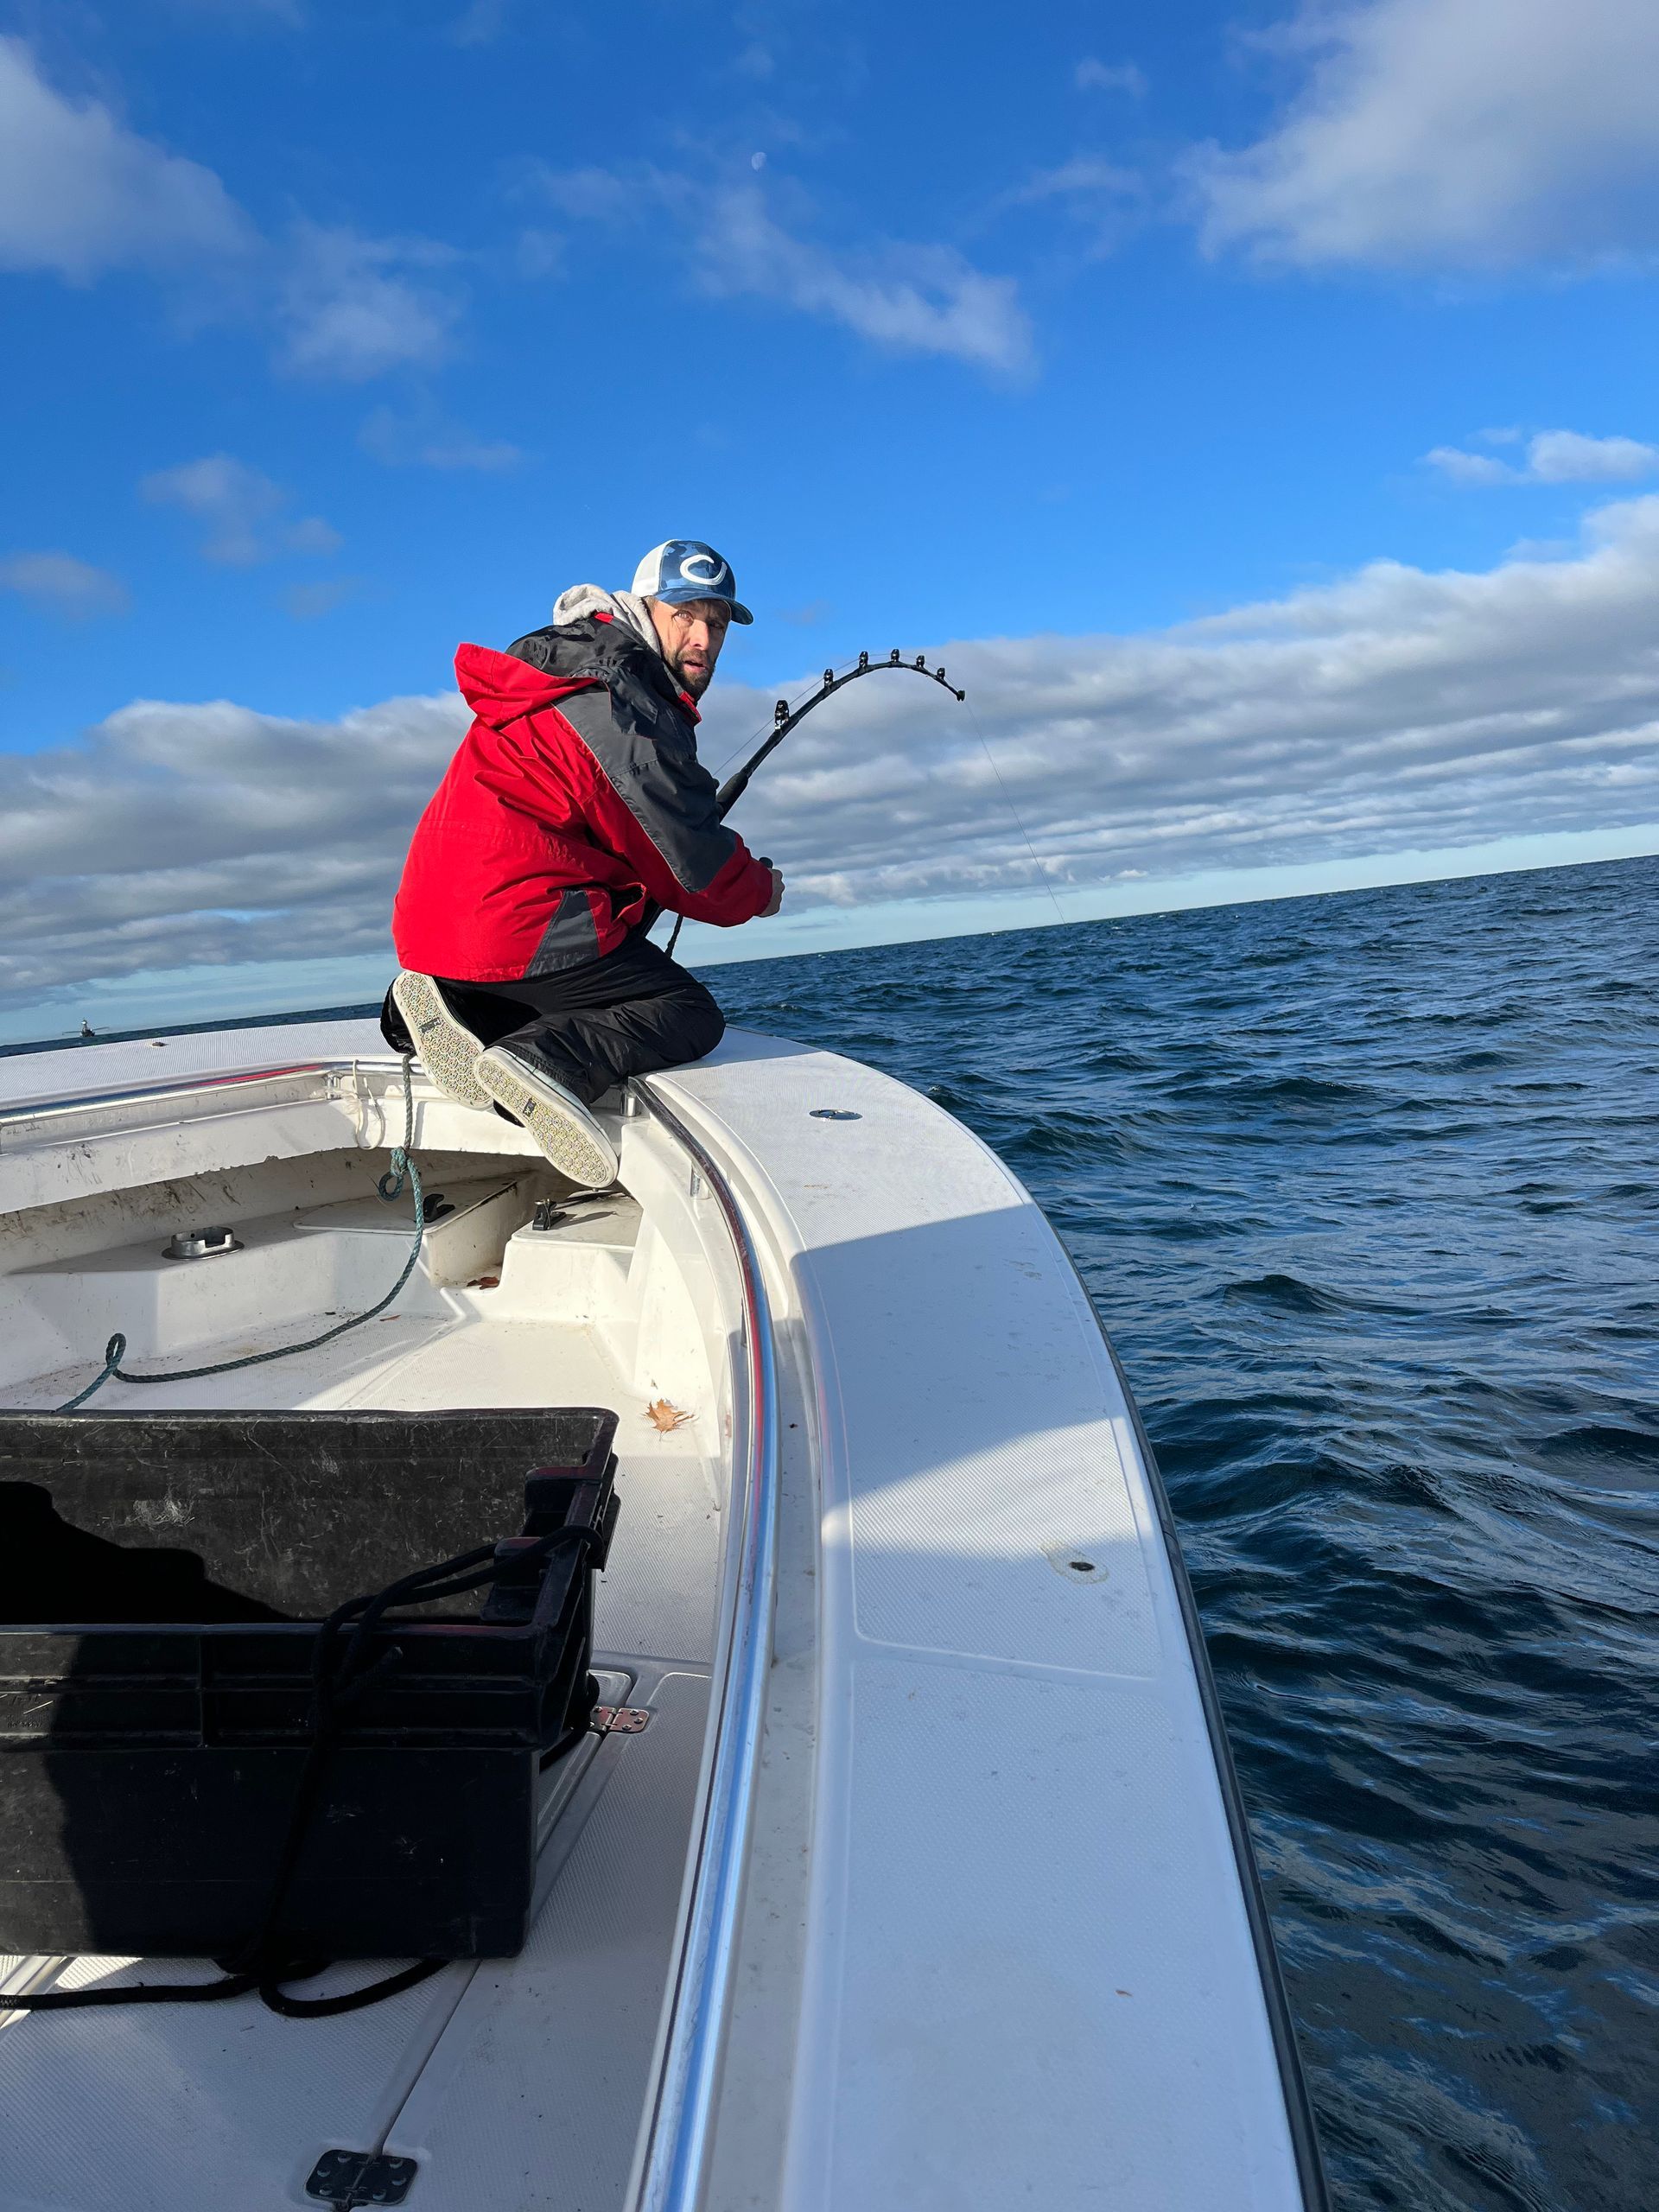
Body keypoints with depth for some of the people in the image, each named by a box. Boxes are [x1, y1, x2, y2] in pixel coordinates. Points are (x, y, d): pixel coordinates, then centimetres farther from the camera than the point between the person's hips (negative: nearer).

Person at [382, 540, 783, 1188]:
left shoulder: (574, 669, 19)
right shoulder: (628, 710, -13)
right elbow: (696, 870, -8)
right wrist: (761, 892, 12)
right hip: (516, 926, -10)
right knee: (690, 1013, -3)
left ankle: (448, 1003, 6)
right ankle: (544, 1060, -26)